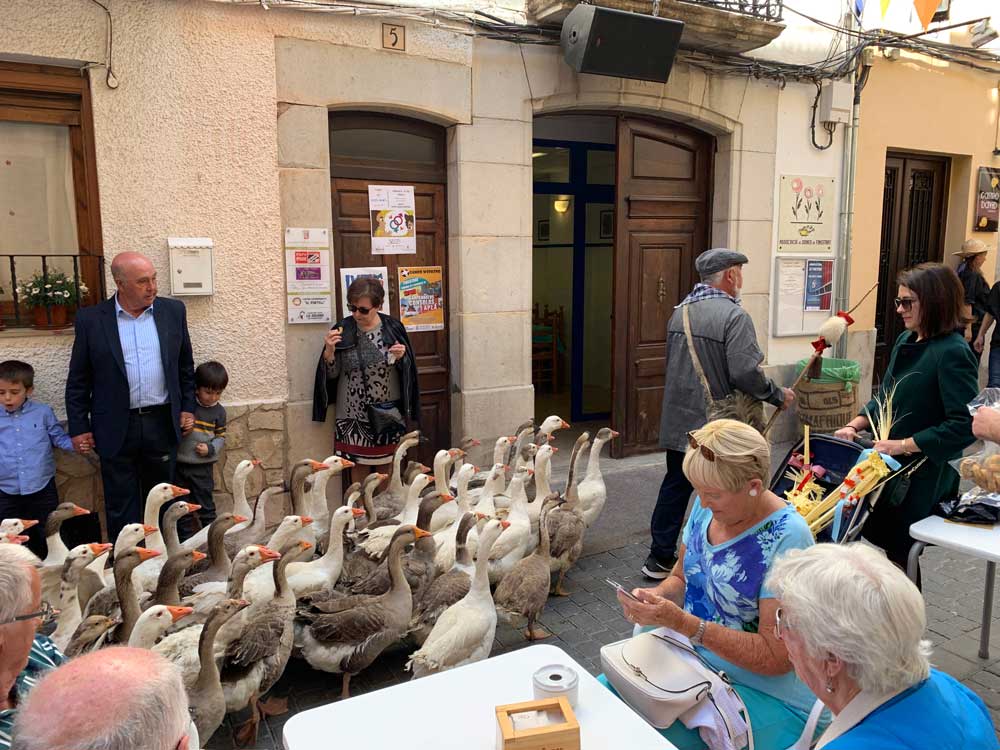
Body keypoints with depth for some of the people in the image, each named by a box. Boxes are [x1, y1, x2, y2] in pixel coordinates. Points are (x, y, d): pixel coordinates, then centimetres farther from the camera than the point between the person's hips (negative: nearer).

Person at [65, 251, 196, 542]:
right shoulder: (90, 319, -4)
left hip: (162, 423, 2)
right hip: (116, 429, -1)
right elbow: (78, 380, 2)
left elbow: (185, 365, 11)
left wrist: (188, 407, 6)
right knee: (121, 508, 9)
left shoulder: (173, 310, 1)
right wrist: (79, 428, 0)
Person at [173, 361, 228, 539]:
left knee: (205, 504, 7)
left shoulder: (219, 411, 0)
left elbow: (221, 437, 5)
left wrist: (210, 449, -12)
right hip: (180, 463, 0)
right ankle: (186, 538, 23)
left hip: (203, 466, 0)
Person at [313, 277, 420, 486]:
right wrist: (329, 351, -18)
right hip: (353, 413, 0)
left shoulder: (393, 328, -4)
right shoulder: (342, 330, -4)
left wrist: (401, 357, -17)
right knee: (359, 465, 9)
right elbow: (331, 374, -1)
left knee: (387, 467, 10)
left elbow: (406, 371, 4)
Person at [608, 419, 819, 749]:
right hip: (692, 658, 6)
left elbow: (776, 658, -22)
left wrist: (682, 622, -28)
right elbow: (681, 579, 10)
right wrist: (655, 597, -13)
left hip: (764, 693, -6)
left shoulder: (787, 540, -24)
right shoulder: (707, 507, -4)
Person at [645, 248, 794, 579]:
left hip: (678, 422, 7)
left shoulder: (680, 312, 7)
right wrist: (779, 395, -8)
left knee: (675, 486, 15)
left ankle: (660, 558, 22)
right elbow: (746, 373, -23)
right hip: (717, 425, -7)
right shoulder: (733, 316, -16)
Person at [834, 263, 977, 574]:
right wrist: (855, 425, 0)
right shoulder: (905, 341, 5)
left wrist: (902, 445, -22)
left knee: (900, 553, 7)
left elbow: (964, 425, -24)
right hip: (889, 467, 7)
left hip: (923, 477, -7)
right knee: (876, 537, 17)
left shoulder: (953, 353, -19)